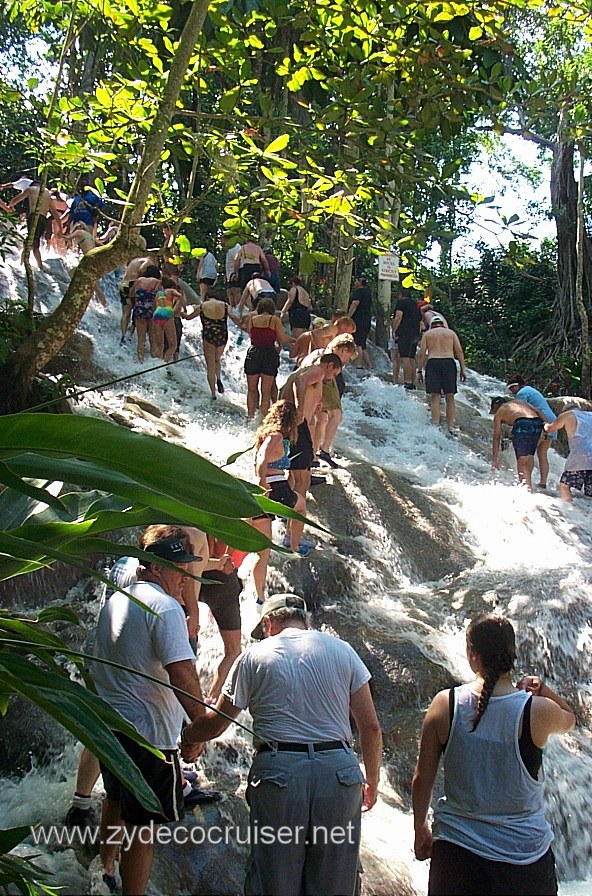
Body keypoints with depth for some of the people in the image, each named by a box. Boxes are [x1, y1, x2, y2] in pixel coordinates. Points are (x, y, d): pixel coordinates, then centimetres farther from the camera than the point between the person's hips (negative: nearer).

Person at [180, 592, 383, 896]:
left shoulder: (254, 657, 5)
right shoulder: (341, 650, 9)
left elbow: (214, 725, 9)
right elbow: (370, 727, 6)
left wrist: (182, 737, 28)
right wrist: (372, 780, 18)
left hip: (277, 771, -1)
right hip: (338, 768, 2)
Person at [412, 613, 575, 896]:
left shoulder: (445, 704, -10)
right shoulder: (538, 711, -12)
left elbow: (422, 779, -2)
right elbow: (569, 719, 14)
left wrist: (420, 829, 13)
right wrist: (543, 689, 0)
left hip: (456, 851, 1)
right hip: (524, 855, 0)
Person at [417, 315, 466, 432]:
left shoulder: (427, 334, 15)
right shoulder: (451, 332, 17)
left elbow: (422, 353, 5)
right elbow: (459, 351, 7)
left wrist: (419, 371, 7)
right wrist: (462, 370, 7)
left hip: (433, 363, -1)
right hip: (449, 362, 1)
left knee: (435, 397, -2)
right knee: (450, 397, 4)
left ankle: (436, 426, -13)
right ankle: (451, 427, 0)